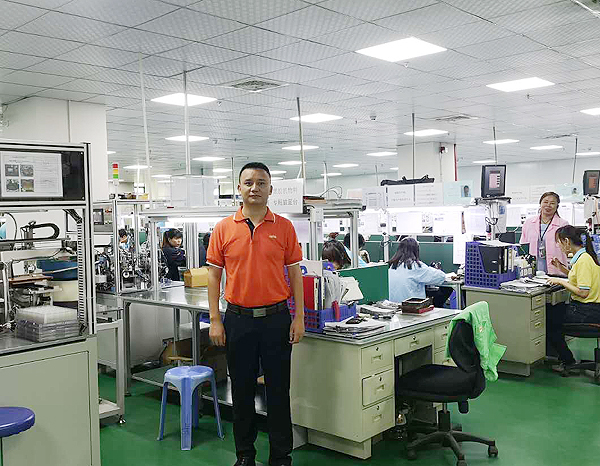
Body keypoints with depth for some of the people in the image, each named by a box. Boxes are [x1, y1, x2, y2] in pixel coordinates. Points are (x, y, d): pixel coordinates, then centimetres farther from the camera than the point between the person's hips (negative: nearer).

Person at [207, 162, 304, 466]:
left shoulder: (284, 227, 1)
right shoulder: (224, 229, 2)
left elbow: (294, 273, 3)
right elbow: (214, 275, 3)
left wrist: (299, 317, -3)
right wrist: (215, 321, -3)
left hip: (276, 318, 0)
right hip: (238, 319, 1)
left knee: (278, 390, 7)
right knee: (242, 390, 11)